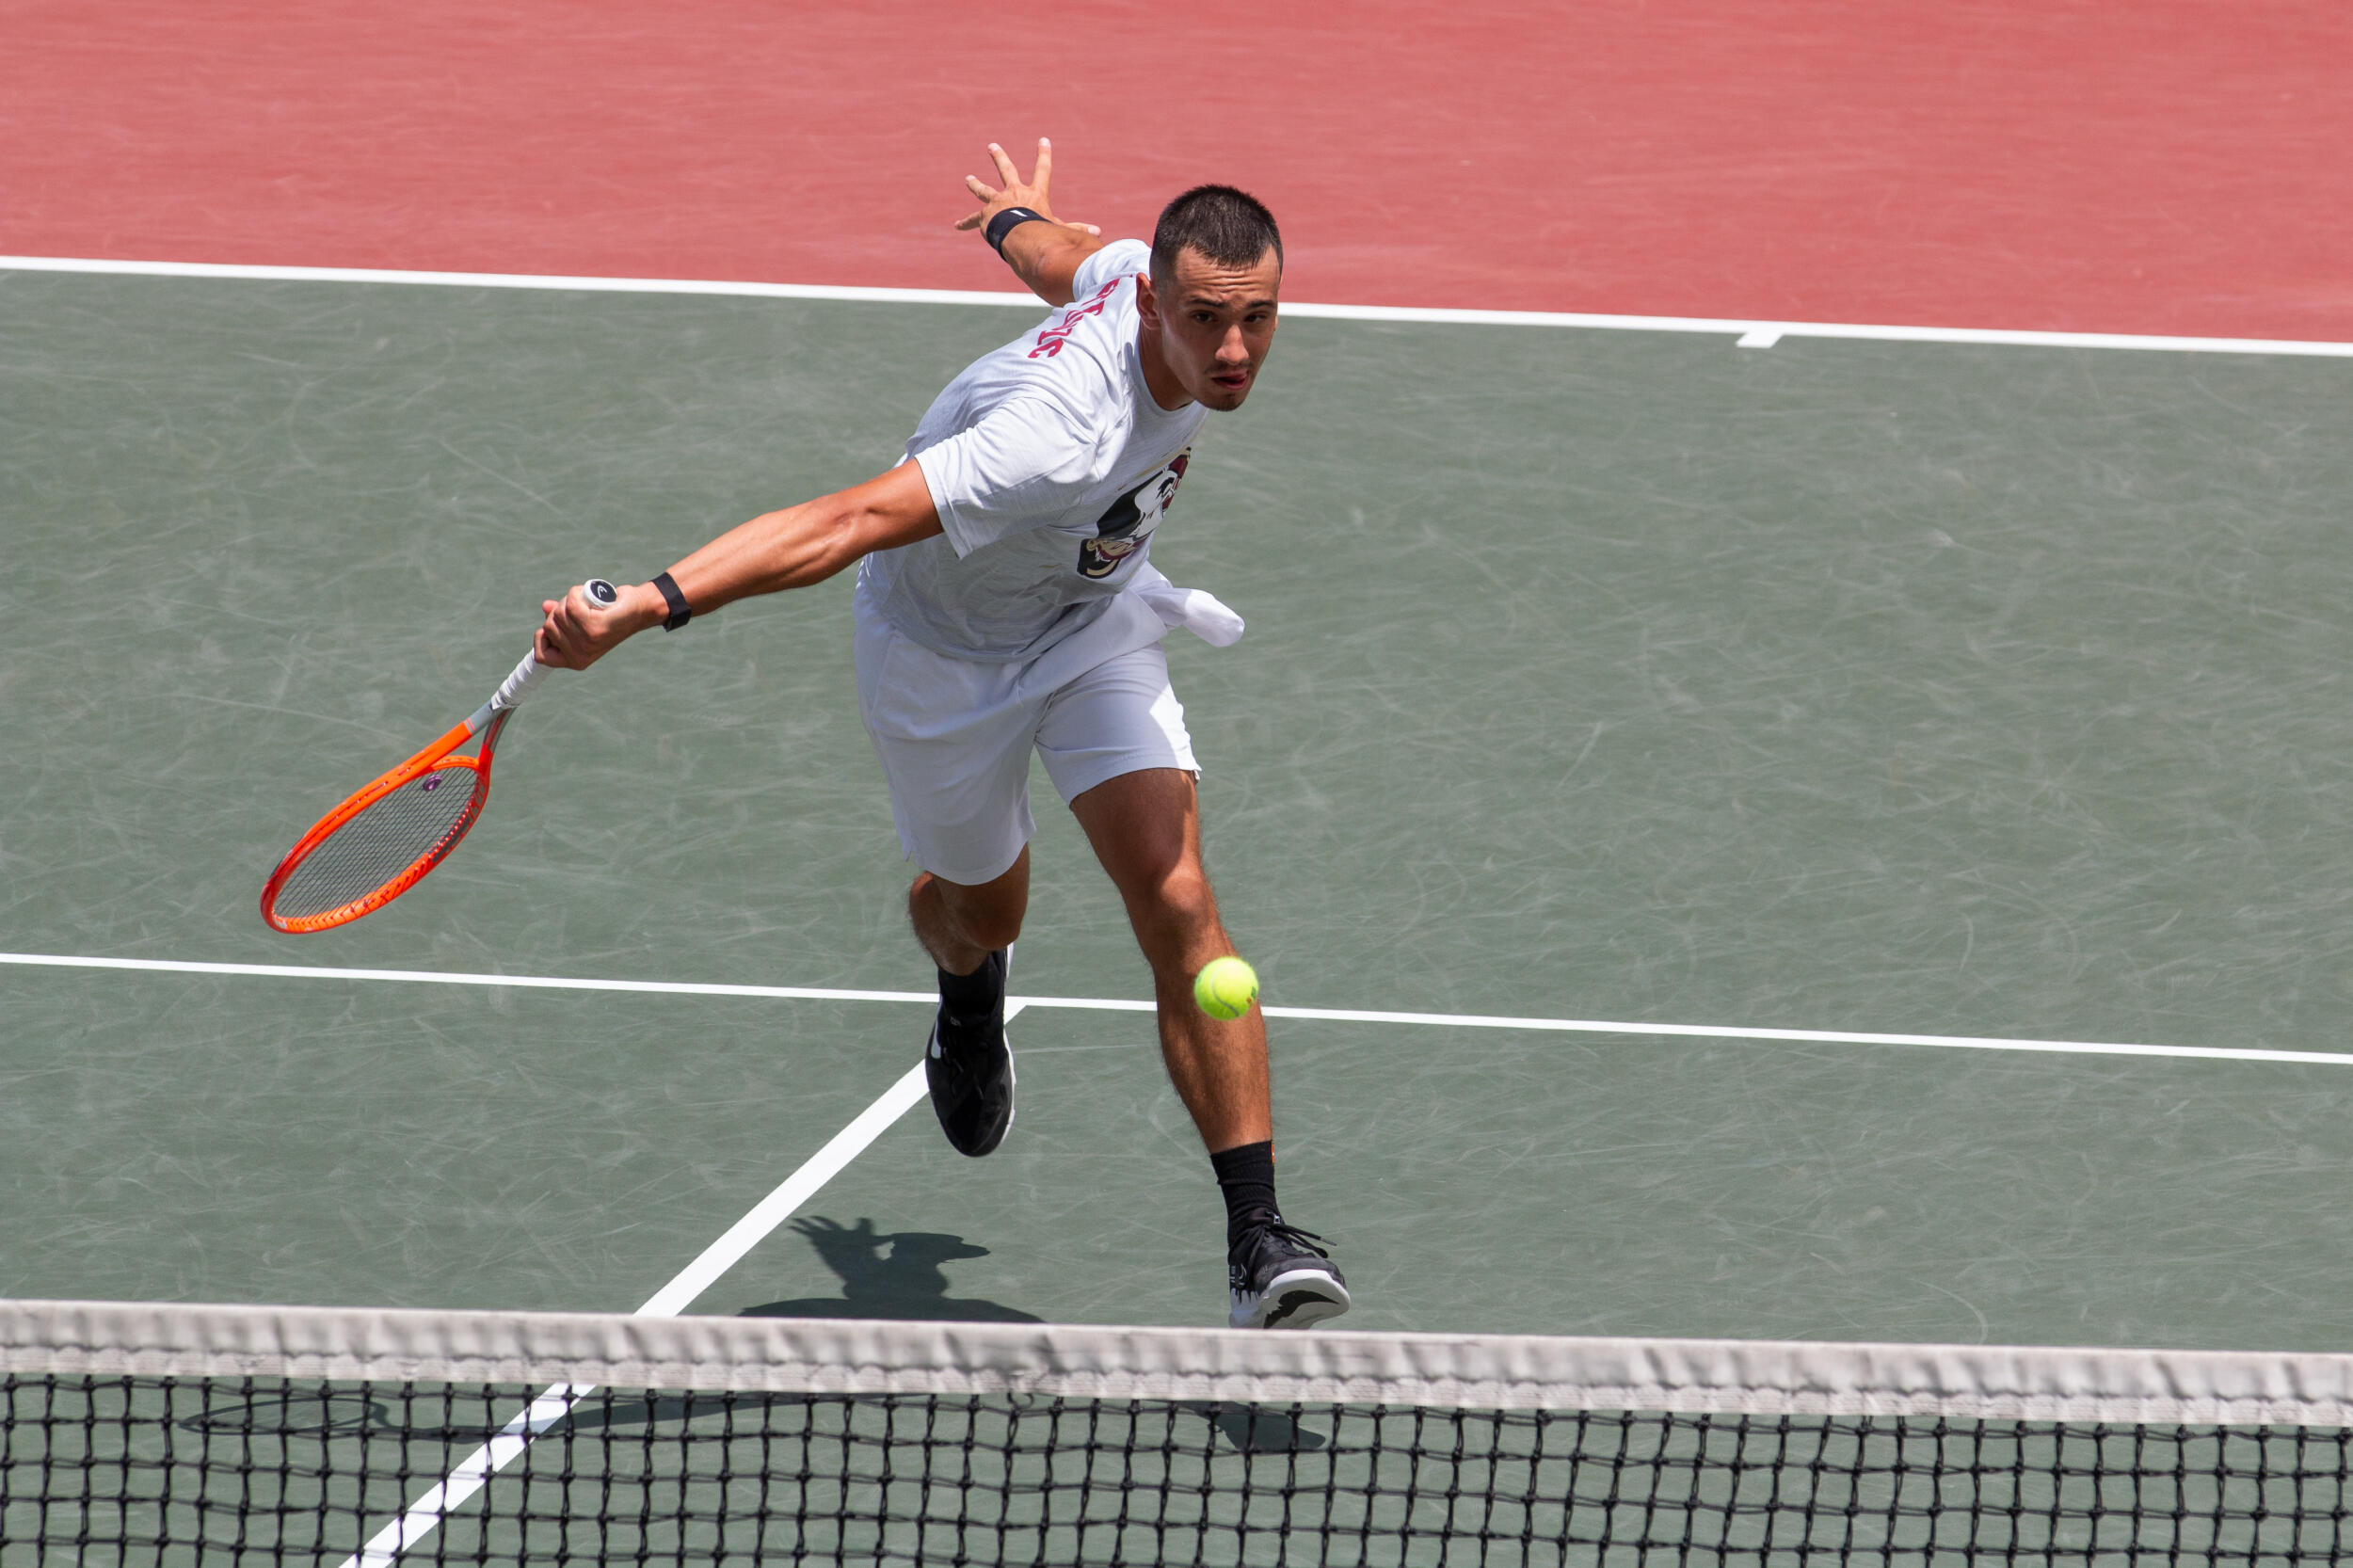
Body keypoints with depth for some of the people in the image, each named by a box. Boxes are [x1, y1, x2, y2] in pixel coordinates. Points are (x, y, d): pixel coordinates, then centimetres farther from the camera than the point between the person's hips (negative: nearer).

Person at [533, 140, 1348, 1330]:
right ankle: (969, 1001, 64)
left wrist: (1021, 218, 27)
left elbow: (1067, 260, 2)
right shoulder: (1063, 438, -47)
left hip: (1091, 619, 5)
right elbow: (851, 520, -55)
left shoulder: (1146, 268, -23)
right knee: (982, 908, 23)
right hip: (946, 653, -5)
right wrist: (650, 604, -66)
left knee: (1177, 901, -13)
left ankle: (1257, 1234, -13)